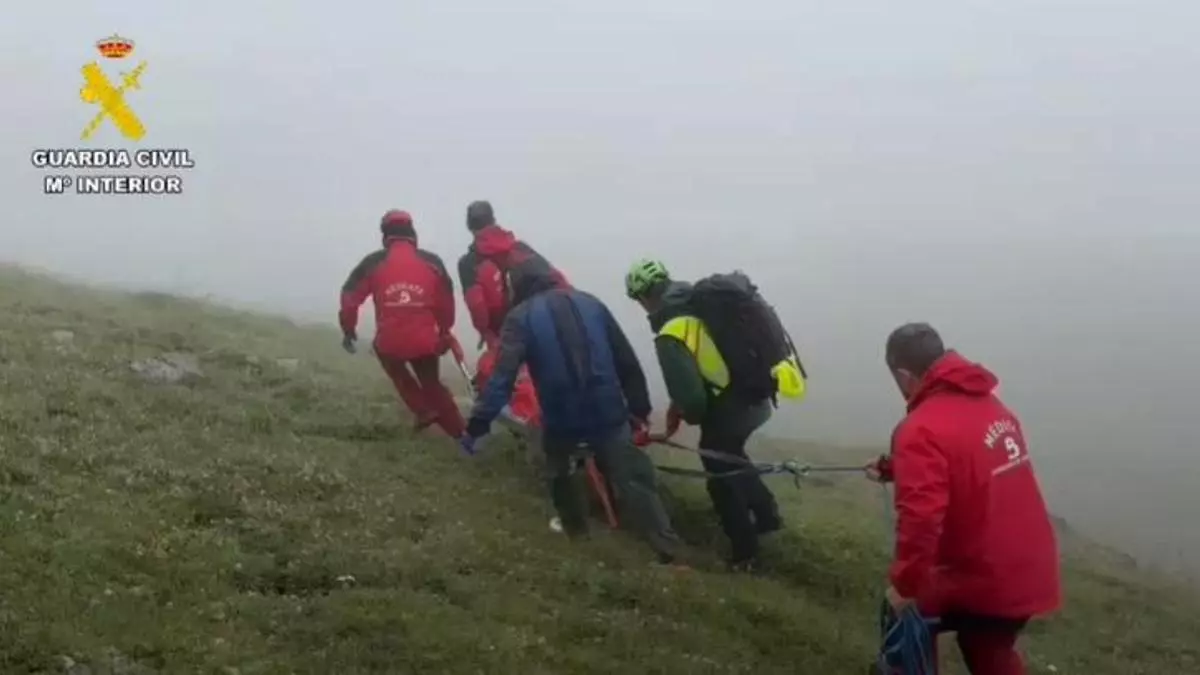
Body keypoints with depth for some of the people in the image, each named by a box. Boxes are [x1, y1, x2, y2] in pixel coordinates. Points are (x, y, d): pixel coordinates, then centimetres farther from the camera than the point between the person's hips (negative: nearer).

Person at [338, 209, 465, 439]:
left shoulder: (374, 263, 1)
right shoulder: (432, 262, 5)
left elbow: (350, 296, 2)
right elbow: (446, 302, 10)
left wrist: (348, 330, 15)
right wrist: (444, 333, 24)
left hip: (390, 341, -2)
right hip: (425, 341, 2)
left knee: (397, 371, 32)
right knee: (431, 384, 24)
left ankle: (423, 411, 15)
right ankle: (460, 431, 21)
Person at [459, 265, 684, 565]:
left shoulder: (521, 317, 1)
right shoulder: (590, 302, 13)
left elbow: (502, 376, -12)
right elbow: (628, 362, 13)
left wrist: (477, 424, -14)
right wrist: (639, 409, 19)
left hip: (562, 417, -2)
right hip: (607, 412, 2)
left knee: (559, 470, 30)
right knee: (633, 482, 3)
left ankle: (575, 526, 42)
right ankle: (669, 551, -6)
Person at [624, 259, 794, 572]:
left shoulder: (671, 334, -21)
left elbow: (688, 392, -24)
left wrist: (691, 415, -1)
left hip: (729, 408, -8)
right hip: (758, 399, 8)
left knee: (723, 480, 12)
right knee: (731, 456, 32)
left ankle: (745, 554, 23)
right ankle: (767, 513, 38)